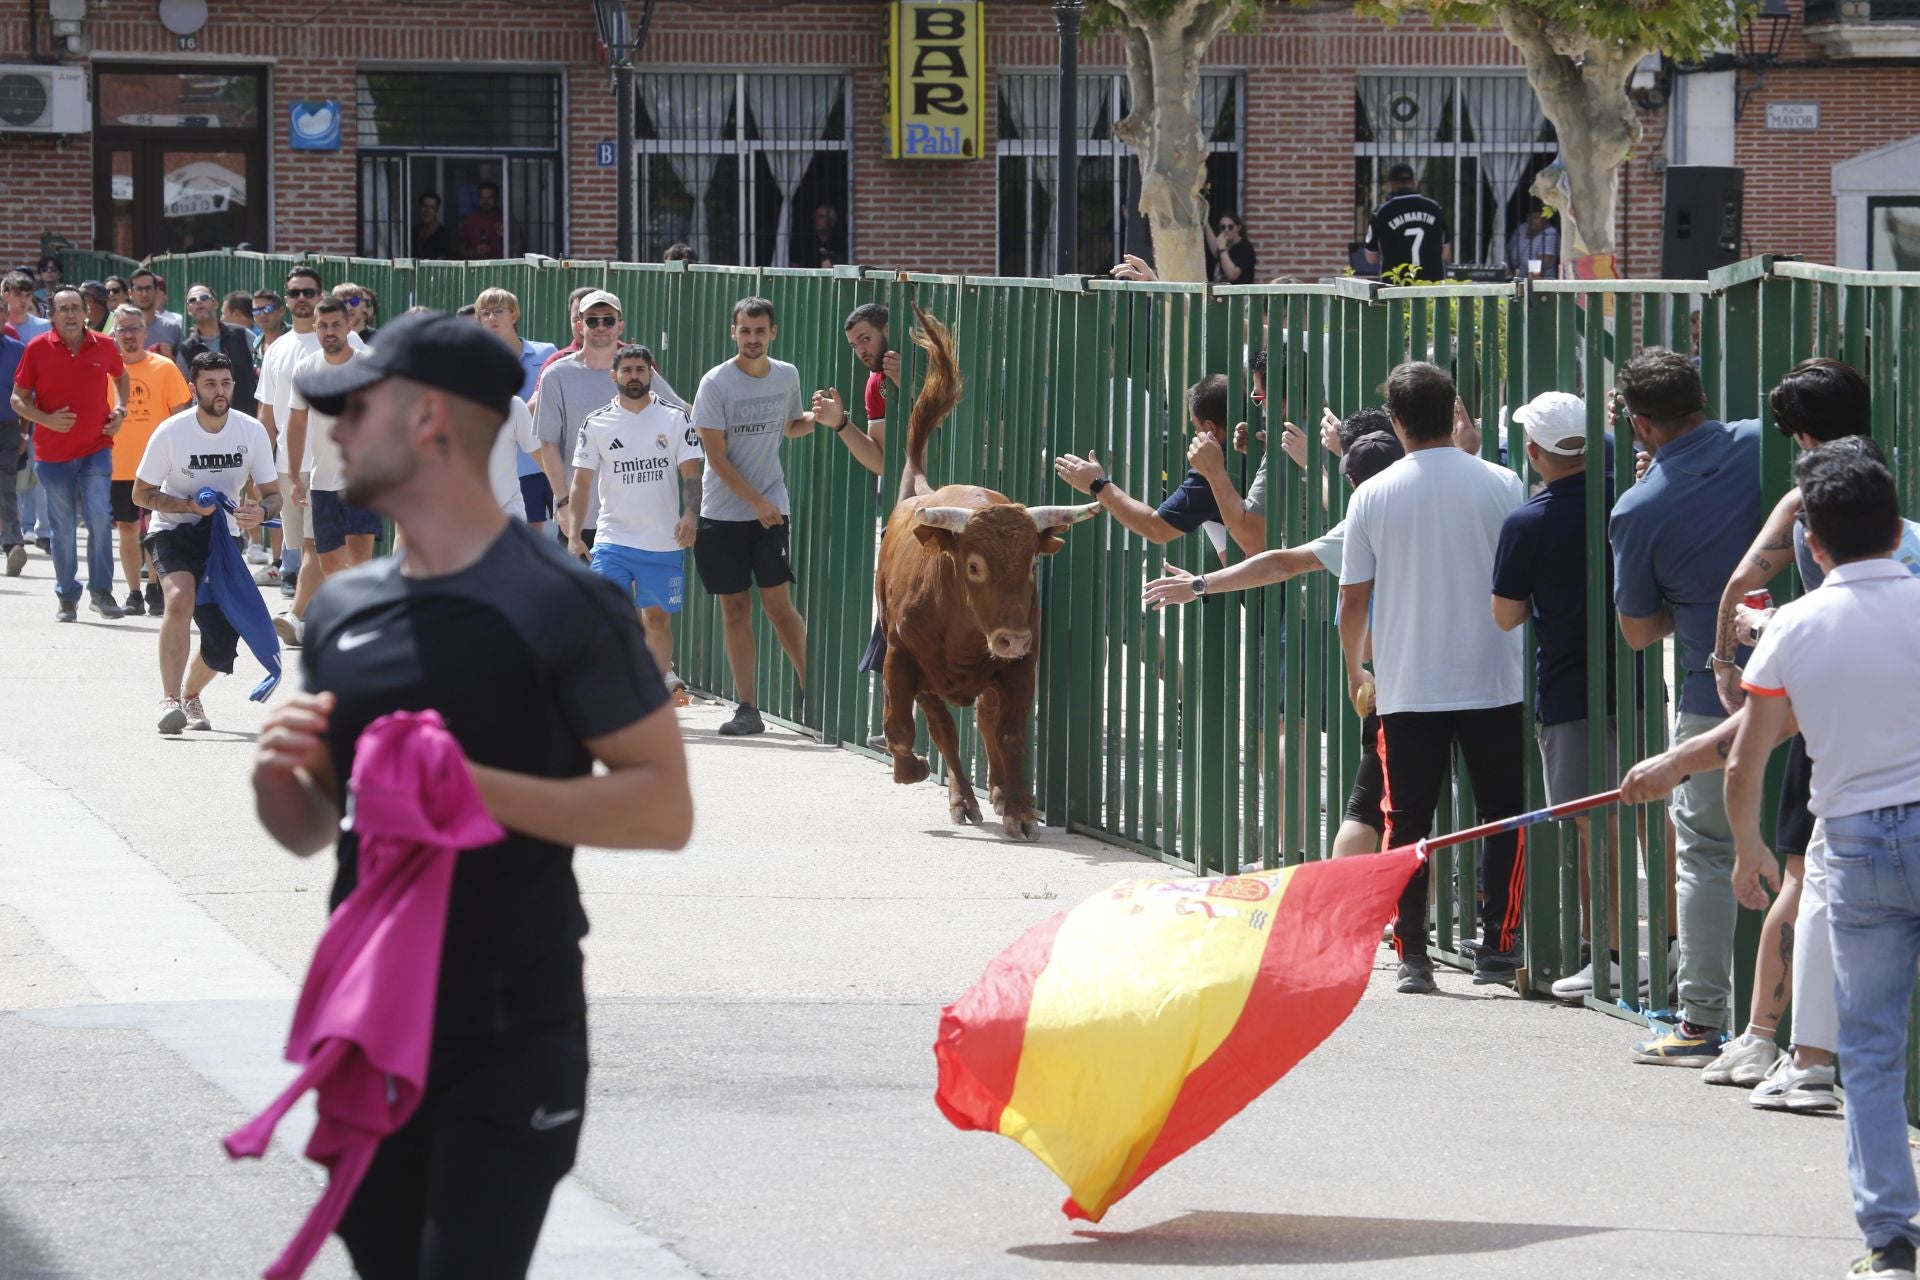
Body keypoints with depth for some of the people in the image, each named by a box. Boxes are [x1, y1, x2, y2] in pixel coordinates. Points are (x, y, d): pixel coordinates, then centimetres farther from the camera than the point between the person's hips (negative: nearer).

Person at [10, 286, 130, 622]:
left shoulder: (103, 346, 0)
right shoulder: (37, 349, -5)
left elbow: (121, 378, 21)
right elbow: (18, 398, 0)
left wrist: (120, 410, 4)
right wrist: (46, 420, -16)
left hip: (96, 449, 0)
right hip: (52, 452, 0)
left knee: (100, 516, -14)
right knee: (63, 528, 5)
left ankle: (101, 591, -4)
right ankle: (67, 597, 17)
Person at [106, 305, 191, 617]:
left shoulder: (164, 368, -1)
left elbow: (179, 414, 1)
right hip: (118, 466, 2)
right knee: (127, 528, 6)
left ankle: (156, 591, 6)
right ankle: (134, 594, 13)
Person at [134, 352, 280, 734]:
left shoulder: (252, 431, -9)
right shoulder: (170, 433, -16)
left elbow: (273, 494, -3)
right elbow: (141, 494, -7)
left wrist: (260, 511, -28)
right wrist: (190, 505, -23)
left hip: (224, 536, 3)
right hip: (173, 530, -3)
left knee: (223, 640, -1)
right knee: (180, 599, -32)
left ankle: (191, 695, 32)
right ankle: (169, 700, -31)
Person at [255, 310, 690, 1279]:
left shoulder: (559, 606, -11)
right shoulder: (343, 609, 9)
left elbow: (663, 809, -13)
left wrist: (471, 785, -23)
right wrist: (277, 776, -6)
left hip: (510, 1043, -7)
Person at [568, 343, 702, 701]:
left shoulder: (676, 419, 4)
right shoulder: (596, 424, 4)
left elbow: (691, 473, 0)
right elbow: (581, 482, 5)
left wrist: (690, 515, -18)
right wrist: (574, 535, -3)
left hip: (664, 543, 0)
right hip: (612, 540, 0)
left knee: (657, 618, 8)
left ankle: (662, 685, 18)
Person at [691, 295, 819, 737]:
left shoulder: (787, 376, 5)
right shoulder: (716, 382, -7)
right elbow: (717, 457, -8)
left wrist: (818, 417, 2)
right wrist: (757, 502, -12)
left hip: (770, 509, 1)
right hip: (723, 513, -1)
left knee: (778, 605, -7)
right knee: (735, 610, 1)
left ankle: (812, 689, 4)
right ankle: (748, 709, 6)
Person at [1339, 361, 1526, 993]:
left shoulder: (1373, 495, -2)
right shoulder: (1500, 485, -4)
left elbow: (1353, 597, 2)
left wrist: (1356, 671, 17)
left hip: (1406, 687, 0)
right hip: (1493, 681, 0)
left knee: (1406, 821, 8)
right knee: (1502, 815, 10)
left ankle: (1411, 955, 5)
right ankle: (1497, 946, 4)